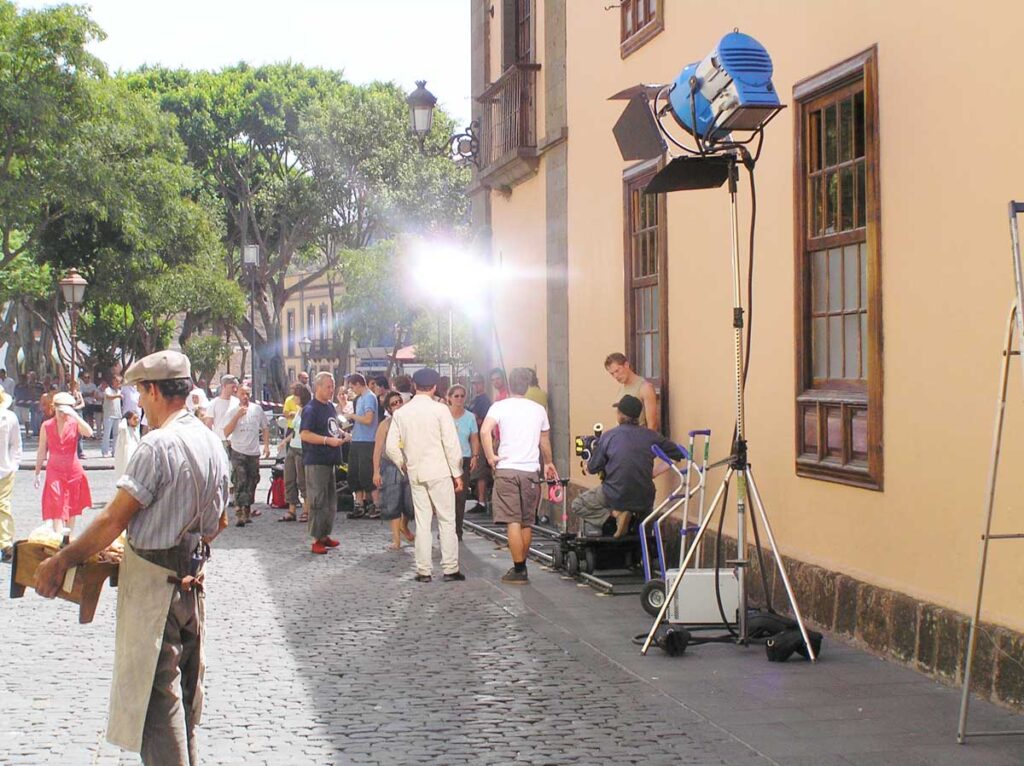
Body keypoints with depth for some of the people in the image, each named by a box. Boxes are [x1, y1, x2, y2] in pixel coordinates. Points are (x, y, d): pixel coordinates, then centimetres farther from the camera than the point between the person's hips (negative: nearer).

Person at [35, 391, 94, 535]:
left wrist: (75, 415, -27)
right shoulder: (47, 426, 1)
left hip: (73, 470, 1)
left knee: (72, 508, 10)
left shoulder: (75, 423, -2)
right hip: (54, 471, -1)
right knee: (56, 507, -10)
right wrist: (37, 473, 8)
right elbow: (41, 451, 7)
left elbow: (89, 433, -24)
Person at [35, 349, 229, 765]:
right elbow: (218, 522, 16)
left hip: (153, 581, -8)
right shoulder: (211, 442, 8)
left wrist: (60, 562, -10)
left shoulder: (158, 445, -19)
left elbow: (113, 520, -18)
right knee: (184, 683, 18)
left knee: (156, 692, -3)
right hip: (192, 576, 9)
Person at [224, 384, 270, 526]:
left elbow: (265, 427, 15)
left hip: (254, 452, 3)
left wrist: (266, 445, 6)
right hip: (238, 452, -3)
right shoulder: (233, 410, -1)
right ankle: (239, 514, -17)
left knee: (252, 482, 10)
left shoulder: (257, 409, 6)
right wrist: (237, 416, -16)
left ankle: (247, 510, 24)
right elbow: (226, 432, -8)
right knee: (240, 483, -12)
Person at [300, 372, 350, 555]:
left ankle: (325, 535, 25)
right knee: (317, 501, -6)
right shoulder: (311, 409, -13)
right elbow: (304, 434, -21)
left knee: (331, 500, 15)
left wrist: (342, 433, 9)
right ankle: (316, 540, -2)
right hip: (315, 462, -9)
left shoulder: (330, 406, 14)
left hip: (329, 460, 9)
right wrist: (328, 440, -24)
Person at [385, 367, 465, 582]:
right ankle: (450, 569, 2)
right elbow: (451, 444, -9)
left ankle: (423, 571, 7)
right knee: (447, 520, 3)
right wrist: (457, 473, -1)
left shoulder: (401, 413, 4)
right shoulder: (440, 410, -8)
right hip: (439, 472, -4)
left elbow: (391, 447, 3)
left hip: (415, 474, 4)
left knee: (422, 522, 8)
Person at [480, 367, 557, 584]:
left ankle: (519, 570, -6)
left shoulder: (500, 407, -1)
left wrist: (490, 456, -9)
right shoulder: (538, 410, 10)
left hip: (507, 469, -3)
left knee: (513, 522, -3)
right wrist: (548, 463, 36)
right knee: (527, 523, 13)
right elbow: (545, 441, 20)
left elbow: (485, 430, -19)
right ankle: (521, 567, 20)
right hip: (531, 470, 3)